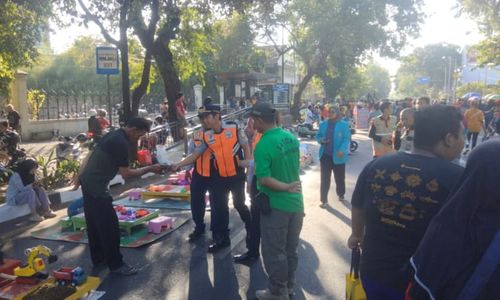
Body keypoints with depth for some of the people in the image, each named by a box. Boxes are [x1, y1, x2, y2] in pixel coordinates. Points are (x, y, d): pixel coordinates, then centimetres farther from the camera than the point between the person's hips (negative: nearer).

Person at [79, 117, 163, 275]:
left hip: (88, 181, 10)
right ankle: (116, 264, 6)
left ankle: (98, 259, 29)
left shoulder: (113, 136, 12)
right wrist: (149, 169, -10)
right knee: (109, 225, -3)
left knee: (94, 223, 17)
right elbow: (126, 173, -17)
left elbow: (91, 156, 20)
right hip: (96, 186, -10)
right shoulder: (121, 143, -18)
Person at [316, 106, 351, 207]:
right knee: (325, 178, 4)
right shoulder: (323, 124, 7)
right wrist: (321, 140, -11)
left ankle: (341, 194, 39)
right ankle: (324, 200, 11)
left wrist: (342, 150, -23)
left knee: (339, 178, 14)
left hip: (338, 156, -2)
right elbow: (318, 136, 13)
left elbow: (346, 138, -9)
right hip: (325, 155, 2)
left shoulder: (344, 124, -4)